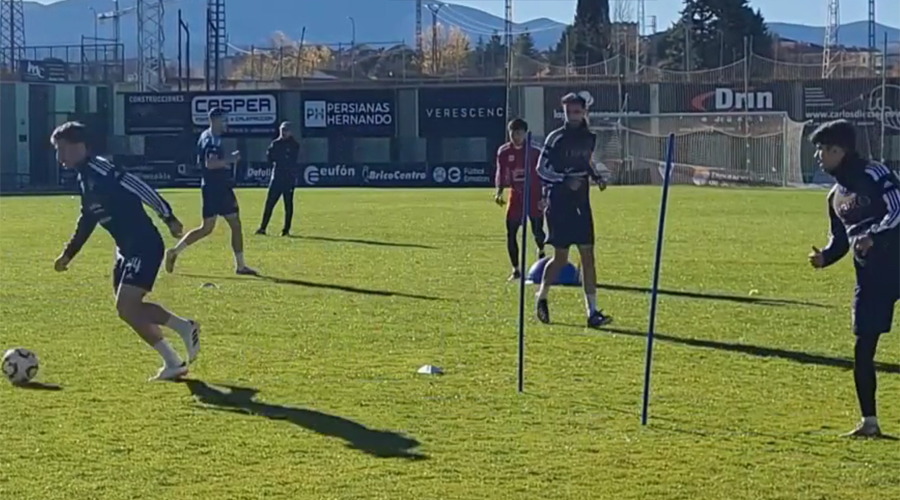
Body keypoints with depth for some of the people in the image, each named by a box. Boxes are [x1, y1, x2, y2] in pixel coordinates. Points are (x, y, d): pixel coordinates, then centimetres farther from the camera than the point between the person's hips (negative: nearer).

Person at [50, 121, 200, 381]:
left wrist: (168, 217, -25)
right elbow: (87, 220, 24)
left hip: (144, 247, -10)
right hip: (128, 249, 10)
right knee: (130, 307, 12)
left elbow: (139, 188, -23)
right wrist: (68, 253, 28)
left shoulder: (100, 170, -18)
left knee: (126, 307, -12)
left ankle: (173, 363, -1)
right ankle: (185, 328, 25)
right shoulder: (84, 177, 12)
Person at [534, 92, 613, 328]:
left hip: (581, 204, 5)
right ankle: (541, 298, 23)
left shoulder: (589, 138, 9)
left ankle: (592, 312, -1)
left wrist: (599, 176, 7)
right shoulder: (556, 138, -7)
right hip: (559, 204, -5)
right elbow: (541, 169, -8)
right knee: (561, 258, -2)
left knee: (588, 256, -1)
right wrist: (564, 180, -20)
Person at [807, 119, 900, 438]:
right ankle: (869, 421, 17)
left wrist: (874, 237, -29)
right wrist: (825, 257, 2)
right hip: (869, 278, 8)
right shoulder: (836, 195, 15)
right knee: (863, 349, 7)